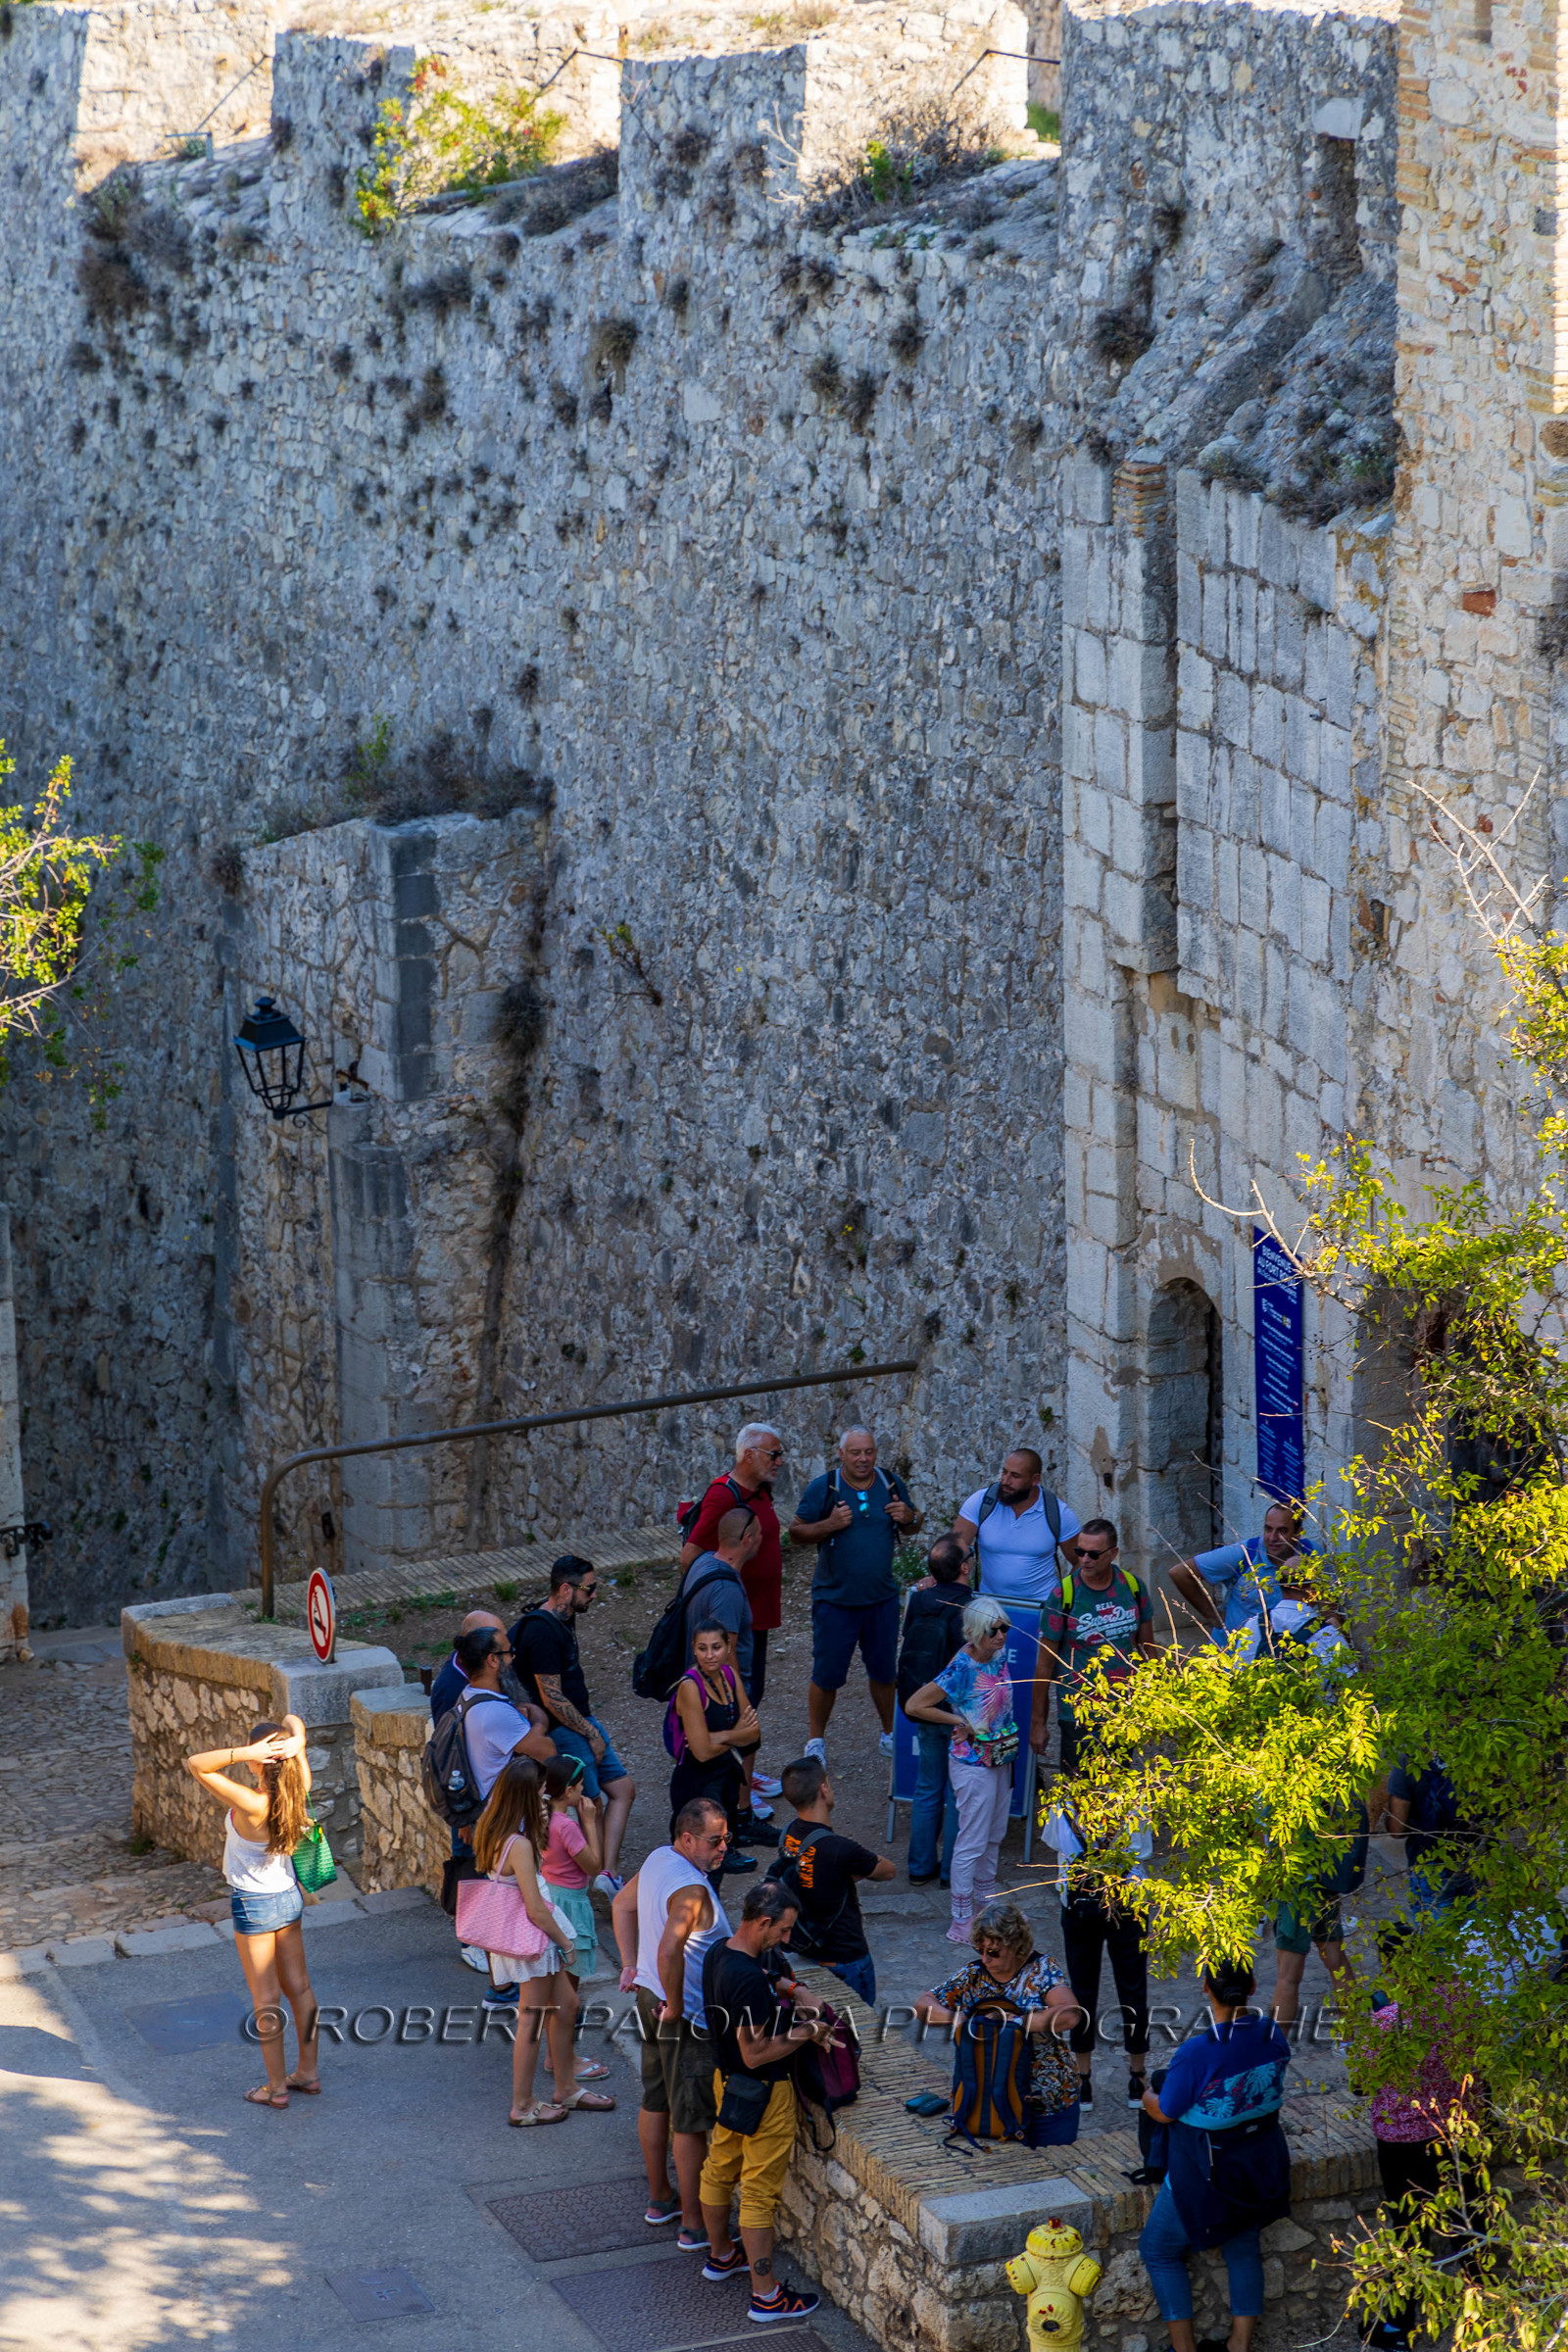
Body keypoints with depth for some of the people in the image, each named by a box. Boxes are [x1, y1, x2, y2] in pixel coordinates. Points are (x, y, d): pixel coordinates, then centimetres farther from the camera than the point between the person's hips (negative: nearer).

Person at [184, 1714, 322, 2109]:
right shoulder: (298, 1788, -12)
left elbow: (195, 1765, -31)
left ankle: (277, 2086, 16)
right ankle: (308, 2072, 30)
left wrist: (246, 1753, -40)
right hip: (288, 1896, 7)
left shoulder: (251, 1805, -31)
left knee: (267, 2000, 6)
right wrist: (296, 1742, -25)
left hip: (253, 1904, -7)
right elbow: (293, 1721, -2)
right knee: (298, 1987, 18)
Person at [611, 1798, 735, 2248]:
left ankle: (659, 2198, 36)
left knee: (655, 2101, 21)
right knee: (691, 2118, -1)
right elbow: (669, 1951, -40)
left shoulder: (658, 1859, 3)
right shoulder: (690, 1889, -28)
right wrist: (675, 2005, -25)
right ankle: (694, 2225, 6)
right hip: (685, 2016, -10)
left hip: (651, 1996, 10)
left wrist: (631, 1964, 17)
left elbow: (622, 1906, 19)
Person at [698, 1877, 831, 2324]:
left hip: (728, 2081, 10)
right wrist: (804, 2033, -17)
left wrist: (789, 2014, 6)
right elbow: (755, 2052, -28)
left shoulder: (717, 1954, -1)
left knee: (721, 2167, 25)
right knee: (760, 2190, -1)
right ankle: (765, 2295, 7)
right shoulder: (749, 1979, -31)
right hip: (763, 2093, -10)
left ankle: (720, 2255, 45)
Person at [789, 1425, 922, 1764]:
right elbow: (796, 1532, -7)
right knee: (827, 1674, 2)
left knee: (884, 1670, 14)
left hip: (882, 1597, 3)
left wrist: (908, 1518, -10)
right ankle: (815, 1740, 17)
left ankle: (889, 1735, 30)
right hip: (835, 1599, -3)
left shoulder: (892, 1484, 2)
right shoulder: (823, 1488, -8)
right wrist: (829, 1525, -24)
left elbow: (911, 1525, 14)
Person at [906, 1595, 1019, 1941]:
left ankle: (987, 1898, 39)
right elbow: (914, 1706, -25)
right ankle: (961, 1919, 11)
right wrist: (960, 1721, -19)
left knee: (994, 1835, 21)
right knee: (972, 1841, 0)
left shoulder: (998, 1655, -3)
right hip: (972, 1763, -8)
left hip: (1000, 1756, 8)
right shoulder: (961, 1669, -25)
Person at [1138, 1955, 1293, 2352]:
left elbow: (1164, 2112, -17)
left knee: (1160, 2250, 15)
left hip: (1206, 2177, -5)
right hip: (1260, 2167, 5)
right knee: (1243, 2248, 24)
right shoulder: (1273, 2037, -11)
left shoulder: (1197, 2053, -29)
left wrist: (1149, 2096, 6)